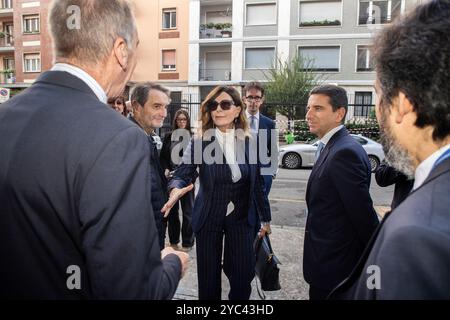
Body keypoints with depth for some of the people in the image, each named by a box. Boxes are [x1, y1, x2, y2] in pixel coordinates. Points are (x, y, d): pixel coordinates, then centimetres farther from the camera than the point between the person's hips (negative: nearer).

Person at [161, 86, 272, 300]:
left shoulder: (248, 141, -4)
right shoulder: (200, 141, -9)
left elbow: (257, 182, 3)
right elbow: (183, 172, -16)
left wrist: (266, 218, 9)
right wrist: (176, 189, -40)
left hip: (241, 218, 1)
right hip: (208, 217, -1)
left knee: (243, 274, 7)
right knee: (208, 276, 12)